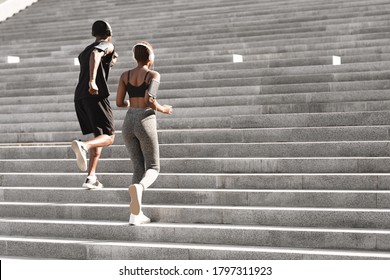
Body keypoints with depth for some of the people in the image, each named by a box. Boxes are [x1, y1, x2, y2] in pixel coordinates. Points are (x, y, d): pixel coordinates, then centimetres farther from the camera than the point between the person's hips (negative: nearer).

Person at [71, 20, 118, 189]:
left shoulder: (84, 53, 29)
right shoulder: (107, 45, 5)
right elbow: (95, 54, -18)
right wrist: (92, 81, -31)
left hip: (79, 97, 7)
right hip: (96, 96, -7)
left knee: (98, 135, 17)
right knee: (108, 137, -4)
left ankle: (91, 177, 5)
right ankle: (82, 146, -36)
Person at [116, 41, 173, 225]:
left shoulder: (125, 75, 8)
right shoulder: (153, 75, -6)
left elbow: (119, 103, 6)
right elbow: (149, 100, -19)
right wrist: (163, 110, 1)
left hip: (128, 123, 5)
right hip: (145, 123, -5)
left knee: (139, 168, 13)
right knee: (153, 168, 7)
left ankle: (135, 214, 1)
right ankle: (138, 187, -31)